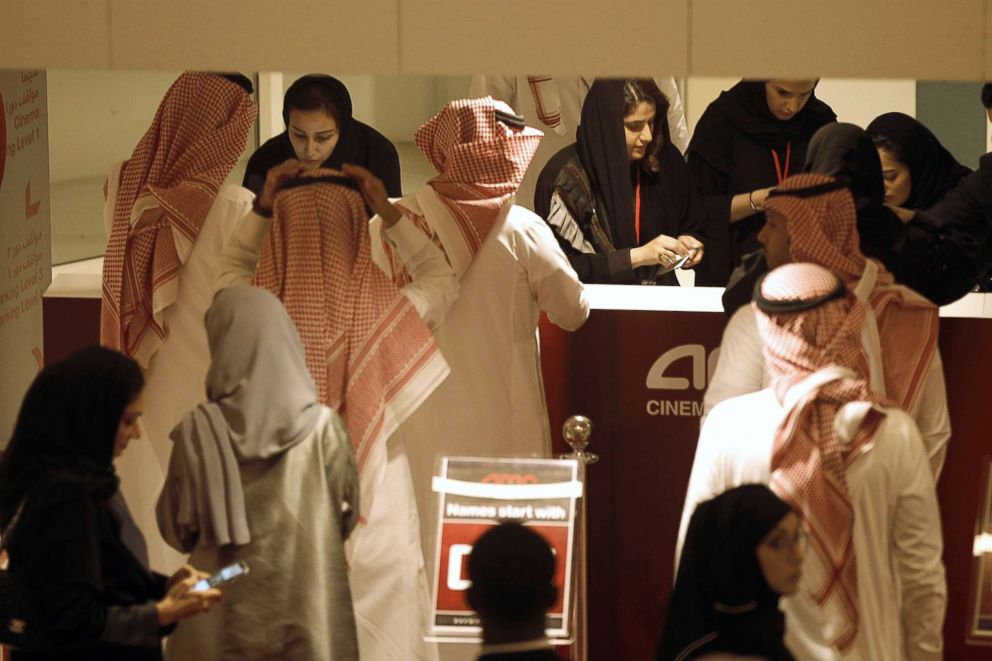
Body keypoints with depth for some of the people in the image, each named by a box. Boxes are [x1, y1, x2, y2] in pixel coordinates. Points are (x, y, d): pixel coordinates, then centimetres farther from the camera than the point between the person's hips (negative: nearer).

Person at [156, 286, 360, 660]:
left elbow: (177, 528, 0)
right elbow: (345, 518, 4)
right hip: (309, 615, 0)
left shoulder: (199, 430, -7)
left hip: (223, 619, 0)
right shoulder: (322, 427, -5)